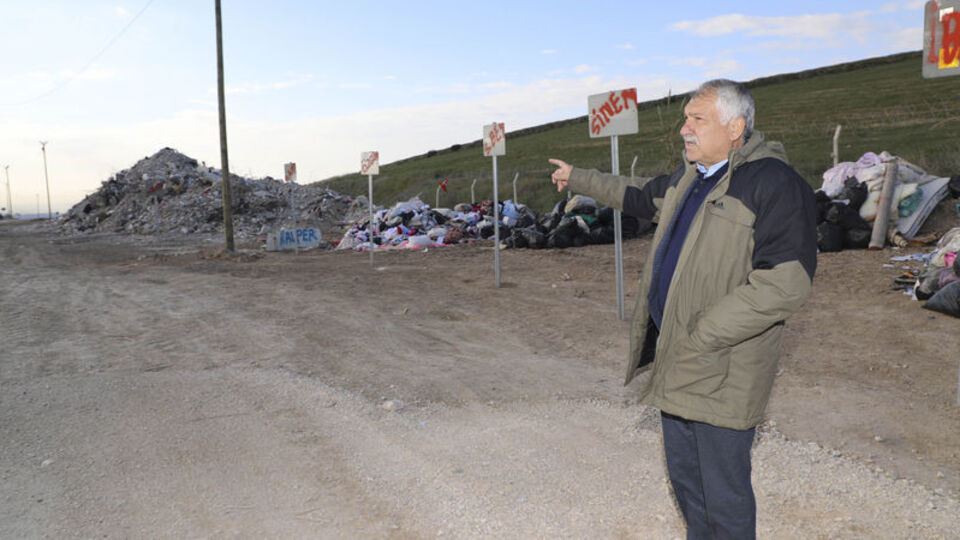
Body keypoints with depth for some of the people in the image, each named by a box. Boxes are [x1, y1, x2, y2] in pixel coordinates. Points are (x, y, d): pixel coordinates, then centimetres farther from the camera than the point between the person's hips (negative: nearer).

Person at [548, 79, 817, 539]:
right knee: (683, 475, 22)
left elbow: (785, 283, -26)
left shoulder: (773, 183, -18)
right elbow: (640, 197, 31)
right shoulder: (689, 177, 10)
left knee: (724, 493, 5)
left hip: (720, 372, -8)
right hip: (677, 363, 9)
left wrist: (701, 337, -23)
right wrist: (578, 179, 39)